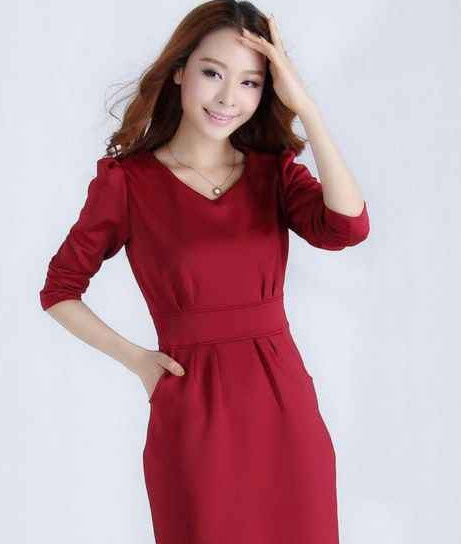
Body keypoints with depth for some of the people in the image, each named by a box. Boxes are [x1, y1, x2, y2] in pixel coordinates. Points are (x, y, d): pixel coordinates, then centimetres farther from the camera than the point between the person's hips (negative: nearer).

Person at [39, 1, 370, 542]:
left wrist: (305, 106, -15)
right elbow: (59, 290, 7)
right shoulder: (126, 179, -3)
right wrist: (136, 359, -3)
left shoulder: (275, 170, 5)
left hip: (285, 403, 3)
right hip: (192, 412, -2)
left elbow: (348, 227, -16)